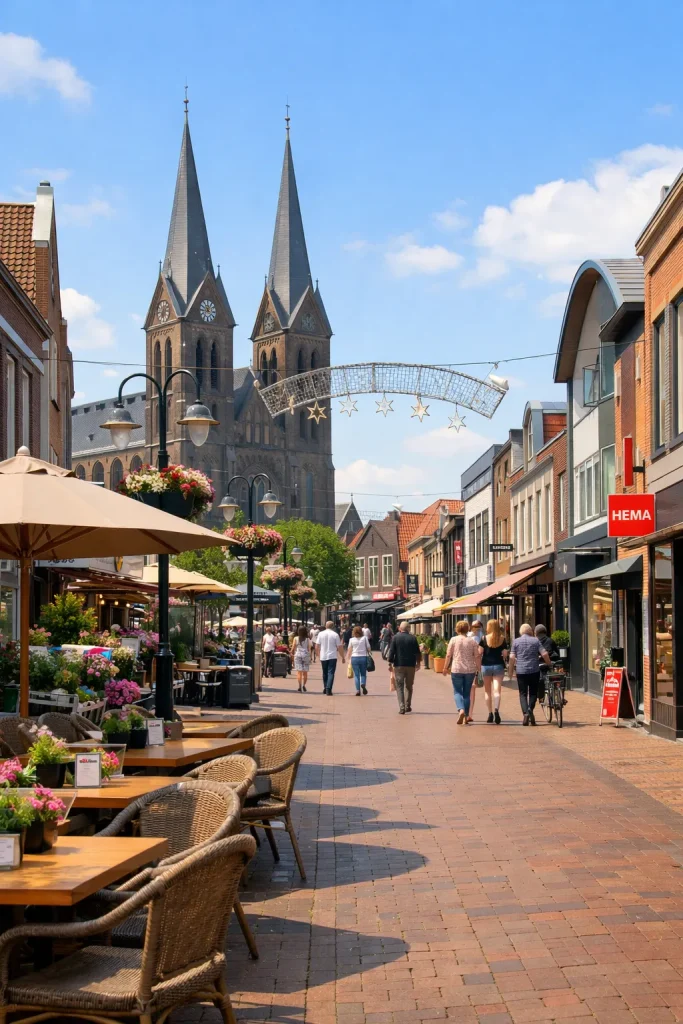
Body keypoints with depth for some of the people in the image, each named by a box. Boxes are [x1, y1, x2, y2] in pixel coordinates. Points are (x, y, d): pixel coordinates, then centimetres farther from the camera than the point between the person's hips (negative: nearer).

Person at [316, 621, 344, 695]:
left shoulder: (320, 634, 3)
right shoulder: (335, 635, -4)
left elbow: (317, 646, 4)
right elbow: (339, 647, -4)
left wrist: (319, 654, 19)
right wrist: (343, 657, 6)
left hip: (323, 656, 3)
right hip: (332, 657, -3)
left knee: (325, 673, 18)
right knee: (331, 673, -3)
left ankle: (325, 688, 26)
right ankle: (328, 689, -15)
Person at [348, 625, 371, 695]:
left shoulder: (351, 640, 3)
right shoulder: (365, 638, 1)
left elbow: (349, 650, 5)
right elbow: (368, 648, 1)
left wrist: (349, 659, 13)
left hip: (354, 658, 0)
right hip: (363, 657, 0)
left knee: (356, 674, 5)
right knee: (363, 674, 11)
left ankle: (358, 690, -3)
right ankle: (363, 684, -17)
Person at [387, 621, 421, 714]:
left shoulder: (395, 638, -3)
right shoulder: (413, 638, 0)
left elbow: (391, 652, -5)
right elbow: (417, 652, 5)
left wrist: (390, 663, 2)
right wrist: (418, 662, 19)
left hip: (399, 665, -2)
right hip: (411, 665, 2)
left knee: (399, 686, 1)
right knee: (409, 686, 15)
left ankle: (402, 707, -10)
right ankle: (408, 706, 19)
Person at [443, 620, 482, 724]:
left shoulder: (453, 640, -3)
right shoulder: (472, 640, 2)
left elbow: (448, 655, -3)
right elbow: (477, 656, 1)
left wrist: (446, 667, 7)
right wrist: (478, 668, 11)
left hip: (456, 669, -2)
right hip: (470, 670, 2)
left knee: (457, 692, 4)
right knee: (467, 693, 11)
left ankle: (461, 710, -22)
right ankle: (466, 716, 12)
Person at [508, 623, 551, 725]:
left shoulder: (516, 641, 2)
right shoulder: (535, 640, 2)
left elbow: (512, 657, -2)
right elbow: (544, 654, -5)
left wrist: (511, 671, 6)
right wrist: (549, 664, 10)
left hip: (521, 671, 0)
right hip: (534, 671, 0)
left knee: (523, 693, 5)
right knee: (533, 692, 12)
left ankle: (525, 712, -14)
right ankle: (530, 709, -12)